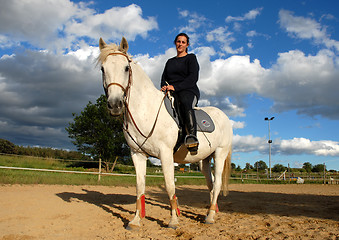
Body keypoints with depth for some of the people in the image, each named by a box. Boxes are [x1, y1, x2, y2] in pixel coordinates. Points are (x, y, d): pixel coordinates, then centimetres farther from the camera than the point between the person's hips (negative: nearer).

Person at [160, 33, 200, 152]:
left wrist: (175, 87, -18)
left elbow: (193, 78, -5)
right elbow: (164, 77, 19)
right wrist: (164, 86, -7)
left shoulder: (191, 58, 11)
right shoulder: (170, 61, 28)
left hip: (189, 92, -5)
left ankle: (191, 136, -57)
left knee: (185, 101, -41)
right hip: (171, 94, 5)